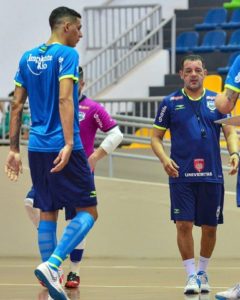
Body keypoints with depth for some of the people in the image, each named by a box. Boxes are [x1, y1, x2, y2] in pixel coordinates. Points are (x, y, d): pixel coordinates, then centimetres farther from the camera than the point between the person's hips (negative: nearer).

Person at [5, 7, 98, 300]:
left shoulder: (27, 58, 13)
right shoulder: (66, 55, -7)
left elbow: (17, 105, 13)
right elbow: (64, 100, -18)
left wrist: (13, 149, 15)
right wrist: (69, 144, -24)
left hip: (37, 147, 7)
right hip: (63, 148, -7)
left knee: (47, 213, 13)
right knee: (87, 211, -2)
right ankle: (51, 265, -20)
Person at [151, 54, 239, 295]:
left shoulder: (217, 101, 7)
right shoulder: (170, 102, 3)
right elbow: (156, 137, 6)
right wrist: (164, 158, -12)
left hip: (212, 176, 2)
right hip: (181, 175, -2)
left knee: (209, 227, 7)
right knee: (184, 224, -10)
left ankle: (203, 272, 26)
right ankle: (191, 275, -2)